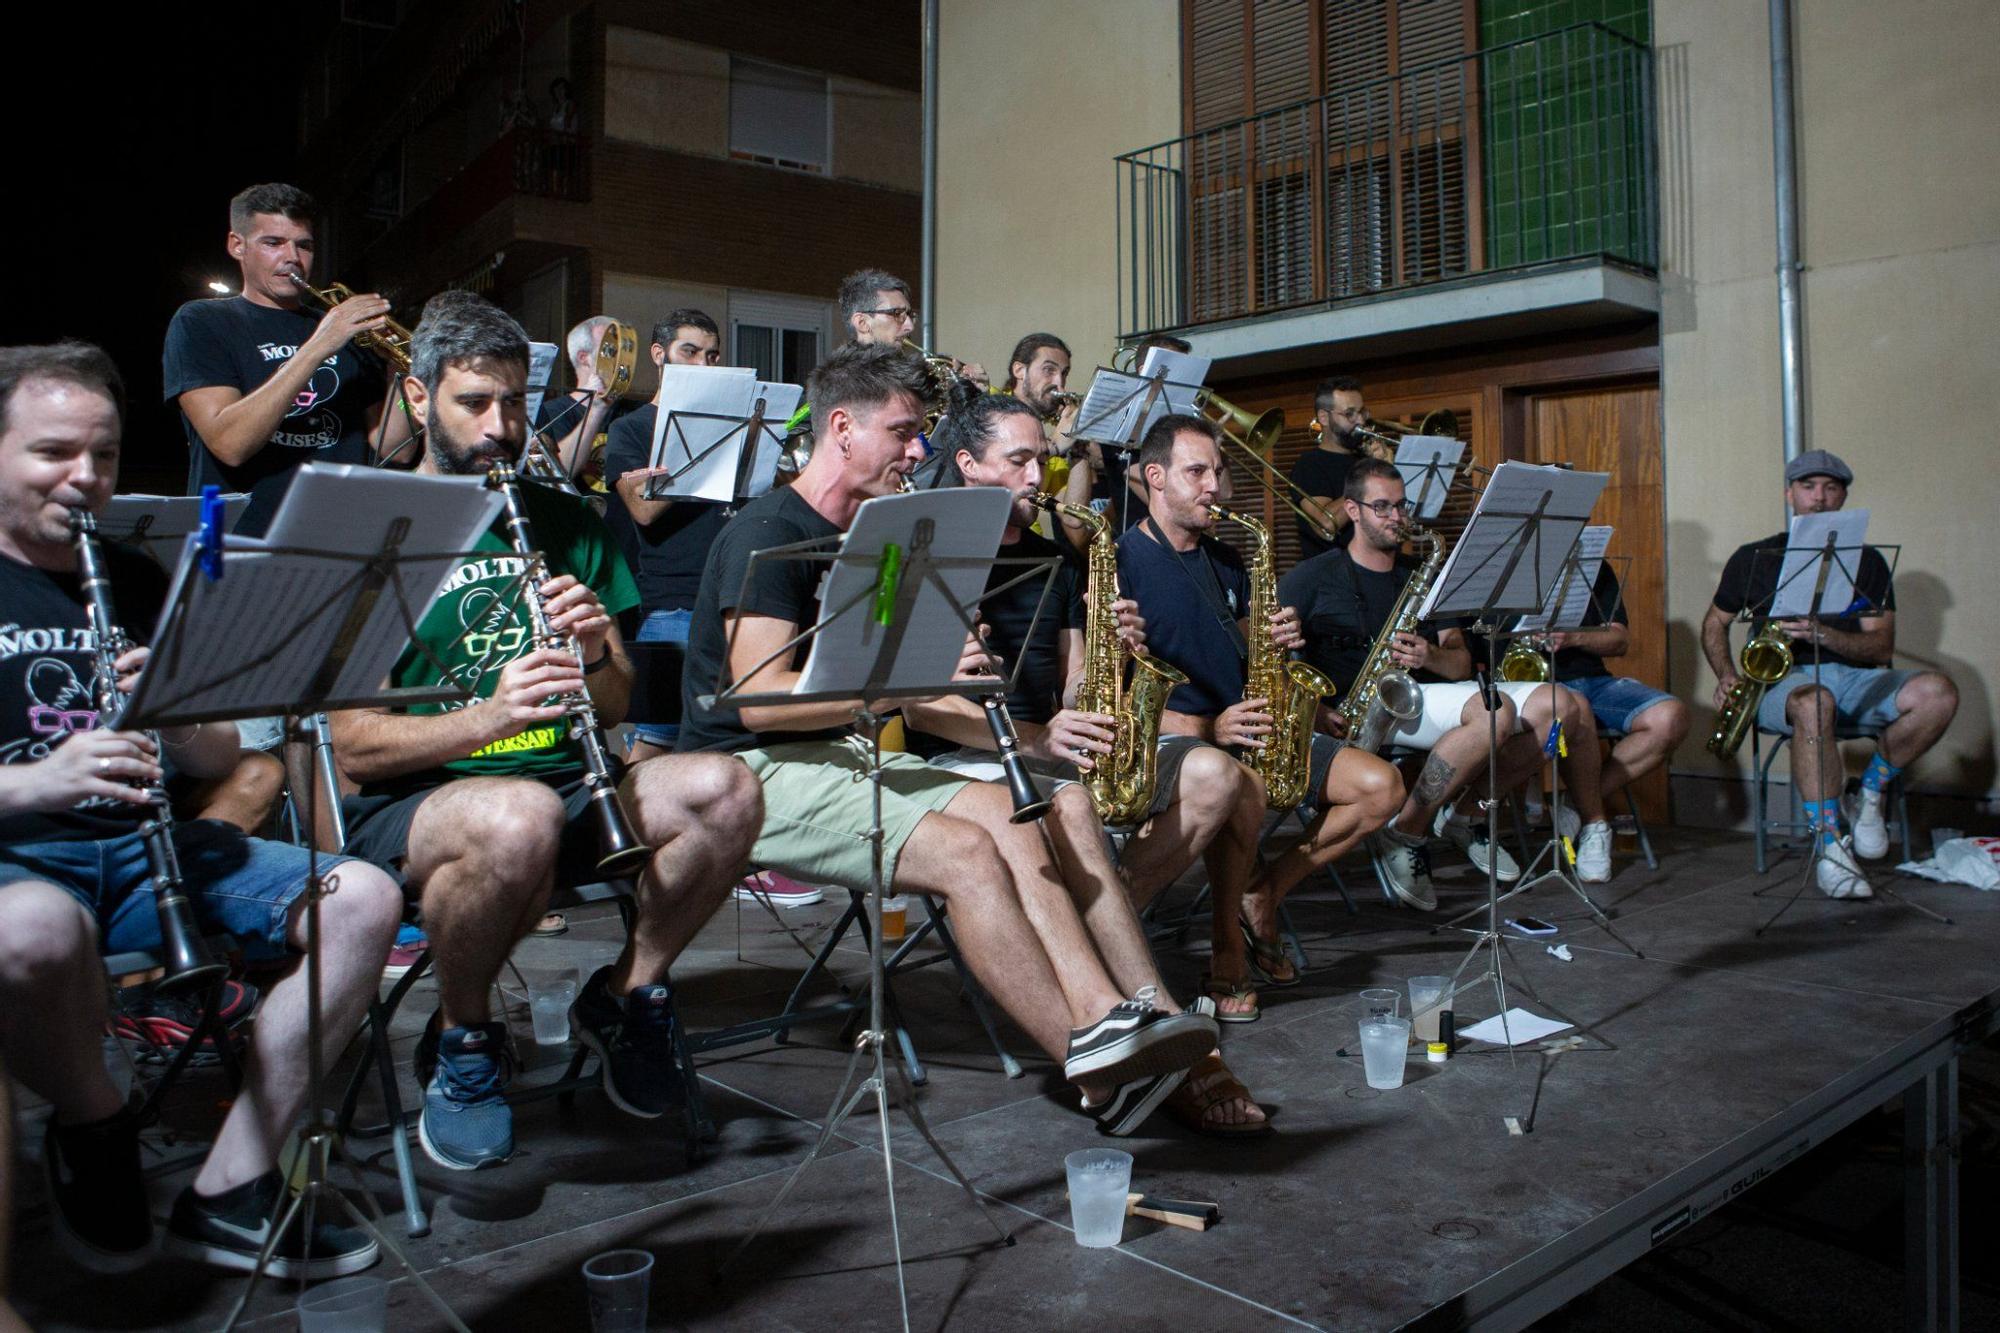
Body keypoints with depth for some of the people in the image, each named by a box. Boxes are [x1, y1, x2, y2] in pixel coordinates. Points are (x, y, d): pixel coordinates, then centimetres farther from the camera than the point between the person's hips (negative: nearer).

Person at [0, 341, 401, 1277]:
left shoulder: (136, 583, 16)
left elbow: (222, 759, 14)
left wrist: (177, 723, -9)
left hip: (146, 846, 5)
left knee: (362, 899, -17)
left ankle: (227, 1191, -11)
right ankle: (96, 1137, -6)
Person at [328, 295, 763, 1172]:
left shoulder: (565, 525, 12)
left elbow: (616, 708, 12)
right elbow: (353, 745, -10)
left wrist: (597, 656, -11)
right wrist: (486, 718, -27)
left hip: (562, 783, 4)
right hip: (413, 803, -4)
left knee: (723, 790, -24)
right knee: (520, 817, -39)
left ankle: (627, 997, 2)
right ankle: (460, 1044, -8)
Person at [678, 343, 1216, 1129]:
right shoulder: (767, 534, -11)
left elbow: (909, 702, 16)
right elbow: (758, 698, -23)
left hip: (842, 753, 9)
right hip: (754, 771, -8)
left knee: (1008, 816, -14)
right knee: (965, 851, -26)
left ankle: (1105, 1016, -26)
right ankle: (1096, 1069, -23)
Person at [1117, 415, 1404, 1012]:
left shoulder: (1224, 560, 17)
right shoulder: (1122, 561, -7)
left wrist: (1277, 640, -3)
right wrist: (1206, 727, -22)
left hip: (1245, 732, 8)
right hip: (1167, 738, -7)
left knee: (1382, 787, -6)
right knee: (1242, 786, -40)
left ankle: (1263, 893, 2)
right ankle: (1229, 951, -18)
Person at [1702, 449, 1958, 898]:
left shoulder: (1867, 561, 11)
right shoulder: (1754, 558, 11)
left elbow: (1881, 648, 0)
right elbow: (1715, 622, 19)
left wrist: (1821, 633, -19)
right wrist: (1726, 676, 0)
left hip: (1855, 677, 3)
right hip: (1786, 680, -2)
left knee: (1938, 693, -28)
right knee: (1813, 704, -41)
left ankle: (1870, 793, -4)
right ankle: (1831, 846, -34)